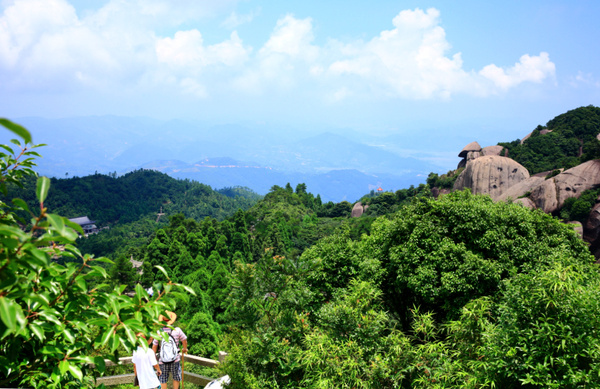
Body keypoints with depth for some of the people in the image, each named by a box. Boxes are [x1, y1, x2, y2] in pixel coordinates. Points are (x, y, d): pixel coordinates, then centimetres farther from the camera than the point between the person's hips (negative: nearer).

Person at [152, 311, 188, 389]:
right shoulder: (177, 330, -11)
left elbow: (154, 346, -1)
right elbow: (184, 340, 6)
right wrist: (184, 349, 26)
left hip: (162, 360, 1)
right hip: (175, 360, -1)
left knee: (163, 379, 15)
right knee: (176, 377, 20)